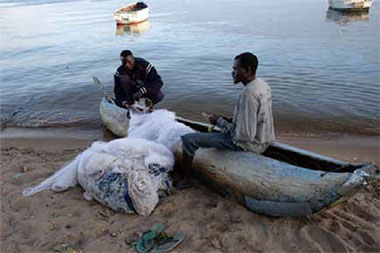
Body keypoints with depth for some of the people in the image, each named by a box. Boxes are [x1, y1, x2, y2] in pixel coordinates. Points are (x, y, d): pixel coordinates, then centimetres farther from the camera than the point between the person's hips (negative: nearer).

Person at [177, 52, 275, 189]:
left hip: (247, 144, -10)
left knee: (188, 139, -9)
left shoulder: (248, 94, -27)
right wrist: (229, 120, 6)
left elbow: (244, 135, -27)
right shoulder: (262, 84, 2)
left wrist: (220, 121, -14)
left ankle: (186, 179, 10)